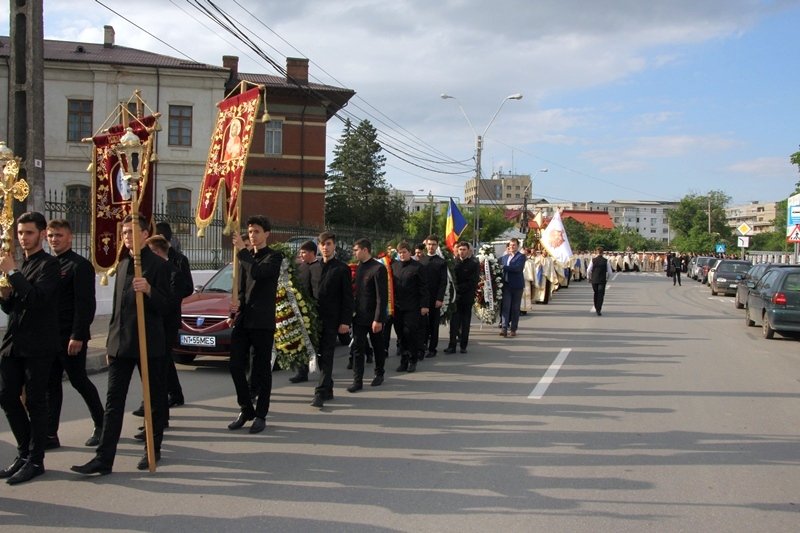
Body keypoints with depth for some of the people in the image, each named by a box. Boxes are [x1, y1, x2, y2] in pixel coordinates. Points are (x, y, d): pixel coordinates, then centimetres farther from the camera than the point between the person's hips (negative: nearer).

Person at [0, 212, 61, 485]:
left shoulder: (49, 264, -7)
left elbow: (38, 297, -23)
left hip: (37, 344, -7)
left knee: (35, 401, 0)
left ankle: (35, 460, 10)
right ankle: (25, 452, 24)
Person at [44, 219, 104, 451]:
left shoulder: (80, 265, -10)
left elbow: (85, 304, -15)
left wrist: (77, 336, -20)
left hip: (70, 337, -7)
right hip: (50, 336, 7)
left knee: (79, 381, 2)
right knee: (51, 385, 8)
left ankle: (101, 425, 20)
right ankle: (51, 434, 14)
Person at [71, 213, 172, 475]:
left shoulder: (158, 265, -7)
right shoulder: (122, 265, 15)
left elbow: (166, 306, -10)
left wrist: (149, 290, -28)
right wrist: (111, 340, 18)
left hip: (149, 343, -6)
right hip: (120, 344, 6)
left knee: (155, 399, 7)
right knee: (113, 401, 2)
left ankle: (153, 450, 21)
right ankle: (104, 458, 2)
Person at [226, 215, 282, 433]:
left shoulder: (274, 257, -4)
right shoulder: (246, 257, 16)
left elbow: (258, 273, -25)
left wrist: (242, 250, -20)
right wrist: (236, 309, 8)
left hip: (262, 322, -6)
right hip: (242, 320, 6)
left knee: (262, 370, 2)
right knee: (236, 367, 3)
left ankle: (260, 415, 11)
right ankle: (245, 409, 18)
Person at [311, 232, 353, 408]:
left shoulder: (342, 269, -2)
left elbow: (348, 298, -4)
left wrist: (345, 321, -10)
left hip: (331, 320, -5)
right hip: (315, 318, 5)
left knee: (326, 357, -7)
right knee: (320, 356, 10)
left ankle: (321, 393, -8)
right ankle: (328, 390, 20)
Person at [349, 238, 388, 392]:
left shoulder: (378, 268, -15)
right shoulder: (359, 267, 8)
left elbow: (382, 297, -17)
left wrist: (378, 319, -20)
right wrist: (354, 311, 6)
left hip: (373, 317, -6)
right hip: (359, 316, 6)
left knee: (378, 347, 12)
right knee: (357, 348, 1)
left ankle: (379, 374, 30)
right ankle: (357, 380, 4)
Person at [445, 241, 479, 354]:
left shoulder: (474, 263, -3)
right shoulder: (454, 261, 4)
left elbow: (473, 281, -7)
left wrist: (459, 288, -10)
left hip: (467, 297, -1)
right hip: (455, 296, 1)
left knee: (465, 322, 6)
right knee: (454, 321, -2)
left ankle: (463, 345, 12)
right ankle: (452, 345, -1)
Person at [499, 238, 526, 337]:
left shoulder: (521, 256, -3)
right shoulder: (504, 257, 17)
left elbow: (517, 268, -17)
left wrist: (504, 267, -18)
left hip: (517, 286, -4)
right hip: (506, 285, 4)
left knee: (515, 308, 3)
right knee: (505, 306, -6)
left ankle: (513, 329, 10)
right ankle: (504, 328, -11)